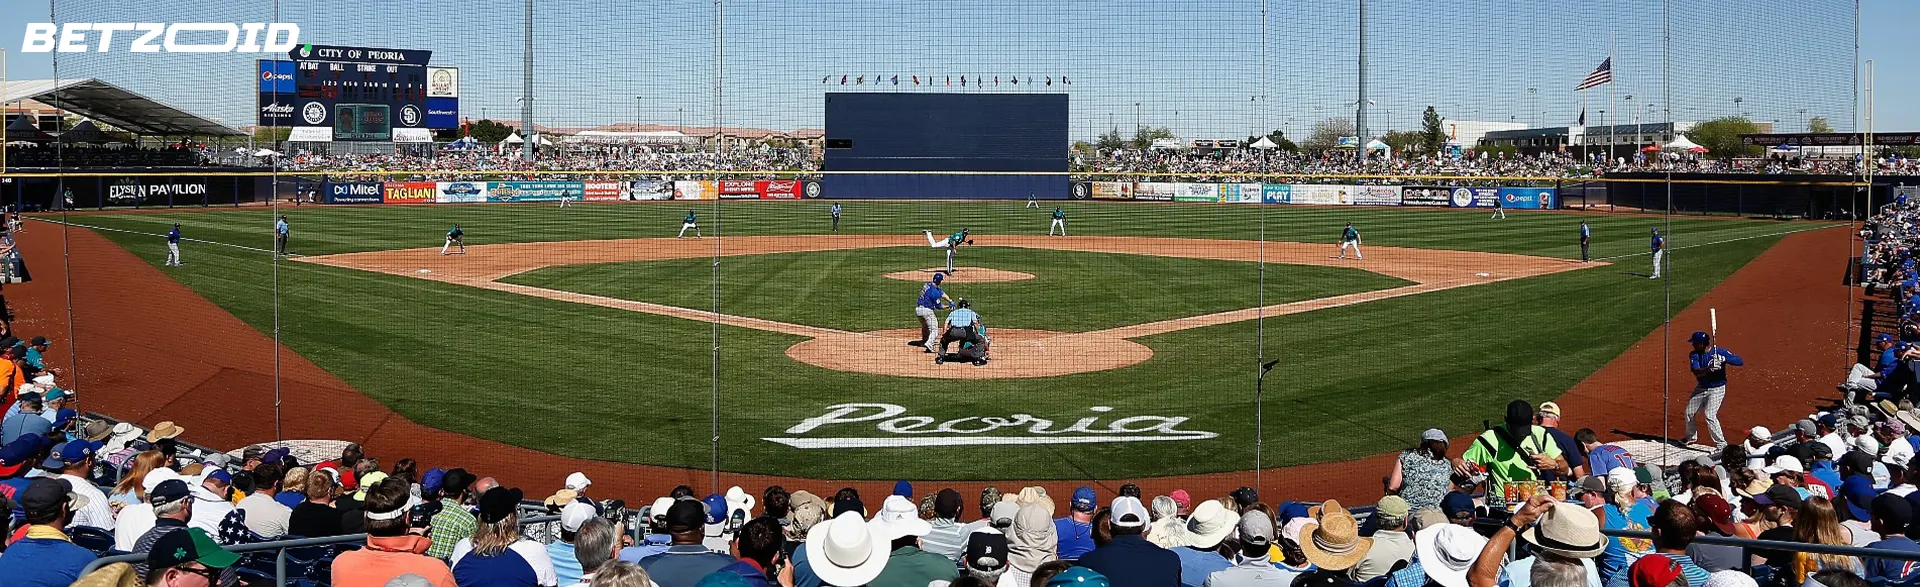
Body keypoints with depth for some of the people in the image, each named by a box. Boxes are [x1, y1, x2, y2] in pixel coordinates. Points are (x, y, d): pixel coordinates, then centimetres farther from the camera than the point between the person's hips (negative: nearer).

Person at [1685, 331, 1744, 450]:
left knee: (1709, 415, -19)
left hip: (1717, 389, -6)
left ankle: (1721, 444, -10)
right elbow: (1696, 372, -24)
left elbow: (1740, 361, -23)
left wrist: (1724, 359, -39)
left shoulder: (1719, 351, -18)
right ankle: (1690, 436, 40)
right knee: (1689, 412, 14)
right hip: (1701, 387, 6)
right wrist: (1709, 368, -44)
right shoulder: (1694, 355, -8)